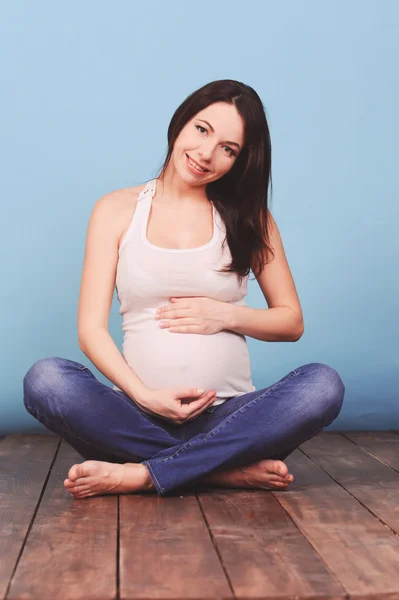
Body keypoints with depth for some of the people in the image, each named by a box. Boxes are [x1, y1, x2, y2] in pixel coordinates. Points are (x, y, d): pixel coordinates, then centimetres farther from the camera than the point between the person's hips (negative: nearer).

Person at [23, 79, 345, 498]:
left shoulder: (249, 218, 9)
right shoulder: (117, 210, 5)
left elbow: (292, 322, 11)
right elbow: (91, 329, -1)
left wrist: (226, 314, -7)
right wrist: (145, 396, -16)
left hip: (228, 416, 1)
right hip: (140, 414, 0)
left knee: (322, 385, -27)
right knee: (45, 379, -28)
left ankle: (140, 475, -23)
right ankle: (227, 471, -20)